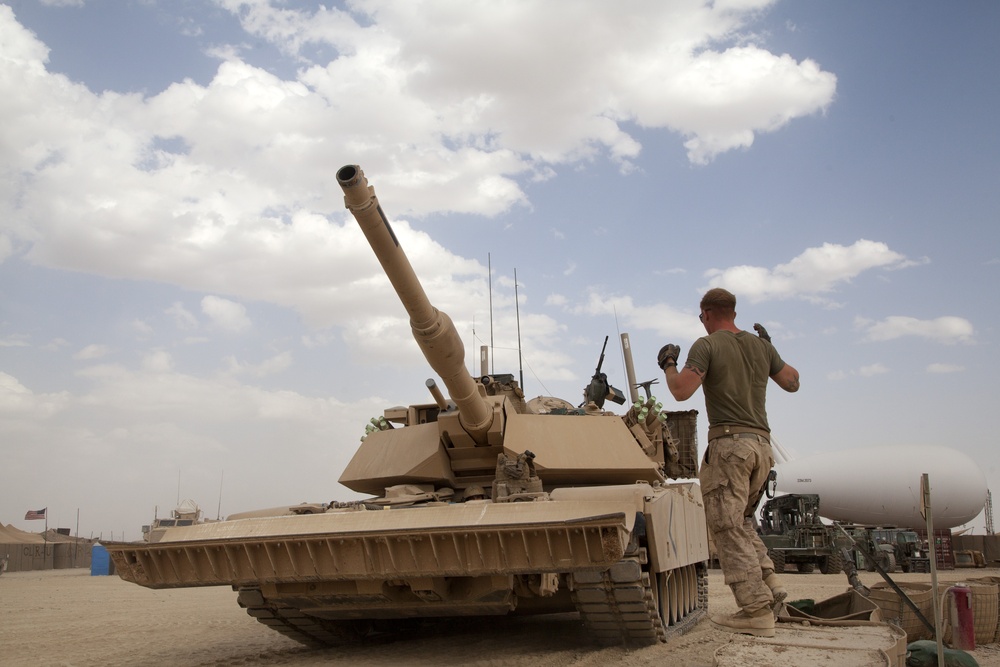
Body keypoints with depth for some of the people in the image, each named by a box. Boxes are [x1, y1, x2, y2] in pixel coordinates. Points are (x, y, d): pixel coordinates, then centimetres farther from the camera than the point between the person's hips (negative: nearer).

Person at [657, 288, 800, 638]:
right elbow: (792, 382, 23)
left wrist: (668, 364, 4)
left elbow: (681, 391, -15)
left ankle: (757, 612, -8)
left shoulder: (707, 345, -4)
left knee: (728, 527, -4)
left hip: (728, 443, -7)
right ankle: (768, 582, 9)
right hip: (762, 444, 7)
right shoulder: (760, 345, 14)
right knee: (740, 520, 22)